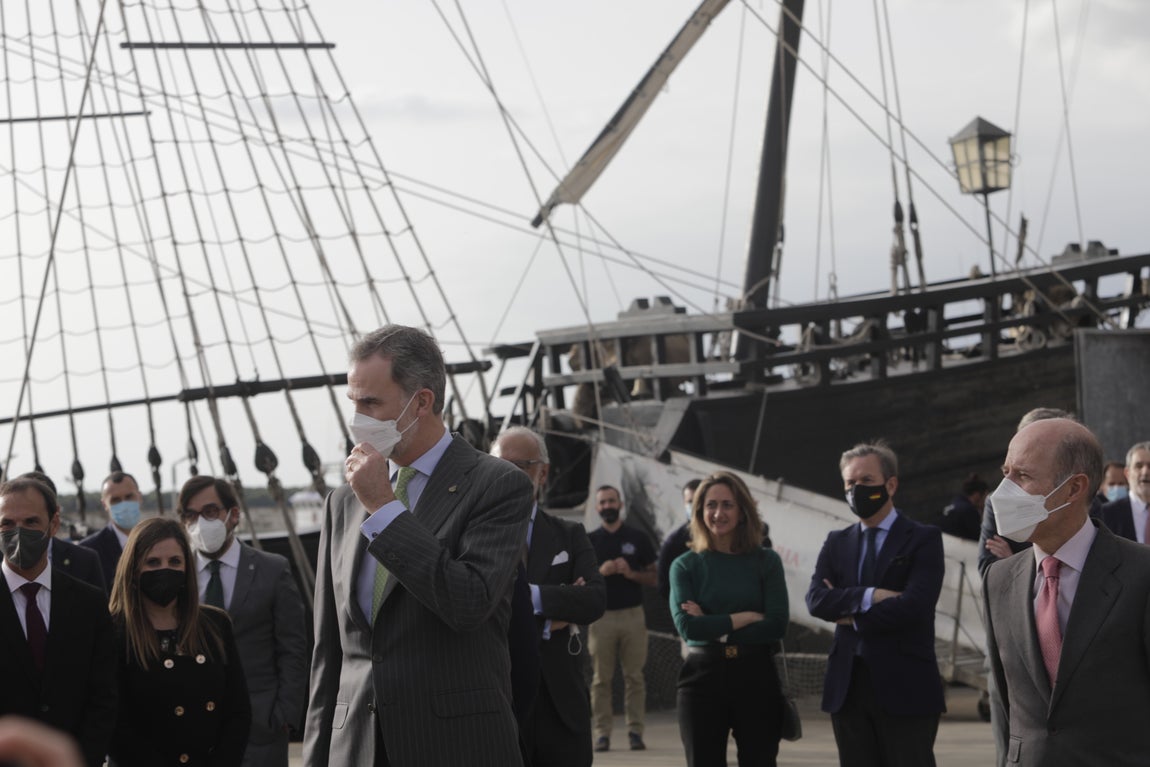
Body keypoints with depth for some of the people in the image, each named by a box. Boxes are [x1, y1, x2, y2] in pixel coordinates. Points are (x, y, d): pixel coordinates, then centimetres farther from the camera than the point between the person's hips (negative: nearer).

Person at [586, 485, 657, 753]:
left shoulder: (638, 539, 9)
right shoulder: (589, 541, 9)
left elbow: (653, 577, 8)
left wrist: (631, 573, -10)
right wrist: (601, 572, -11)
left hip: (633, 615, 0)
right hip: (601, 616, 0)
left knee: (635, 677, -1)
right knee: (601, 678, 0)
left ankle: (635, 731, 1)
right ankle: (602, 732, 2)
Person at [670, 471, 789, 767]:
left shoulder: (766, 561, 5)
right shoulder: (686, 565, 5)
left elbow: (777, 625, -7)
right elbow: (687, 625, -9)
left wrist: (714, 626, -9)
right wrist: (744, 618, -9)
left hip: (757, 678, 0)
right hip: (703, 678, 0)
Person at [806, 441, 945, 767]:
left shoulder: (923, 539, 0)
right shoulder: (837, 542, 15)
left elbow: (914, 605, -15)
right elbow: (815, 599, -1)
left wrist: (852, 615, -6)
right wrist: (869, 596, -15)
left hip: (904, 688, -5)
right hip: (848, 687, 5)